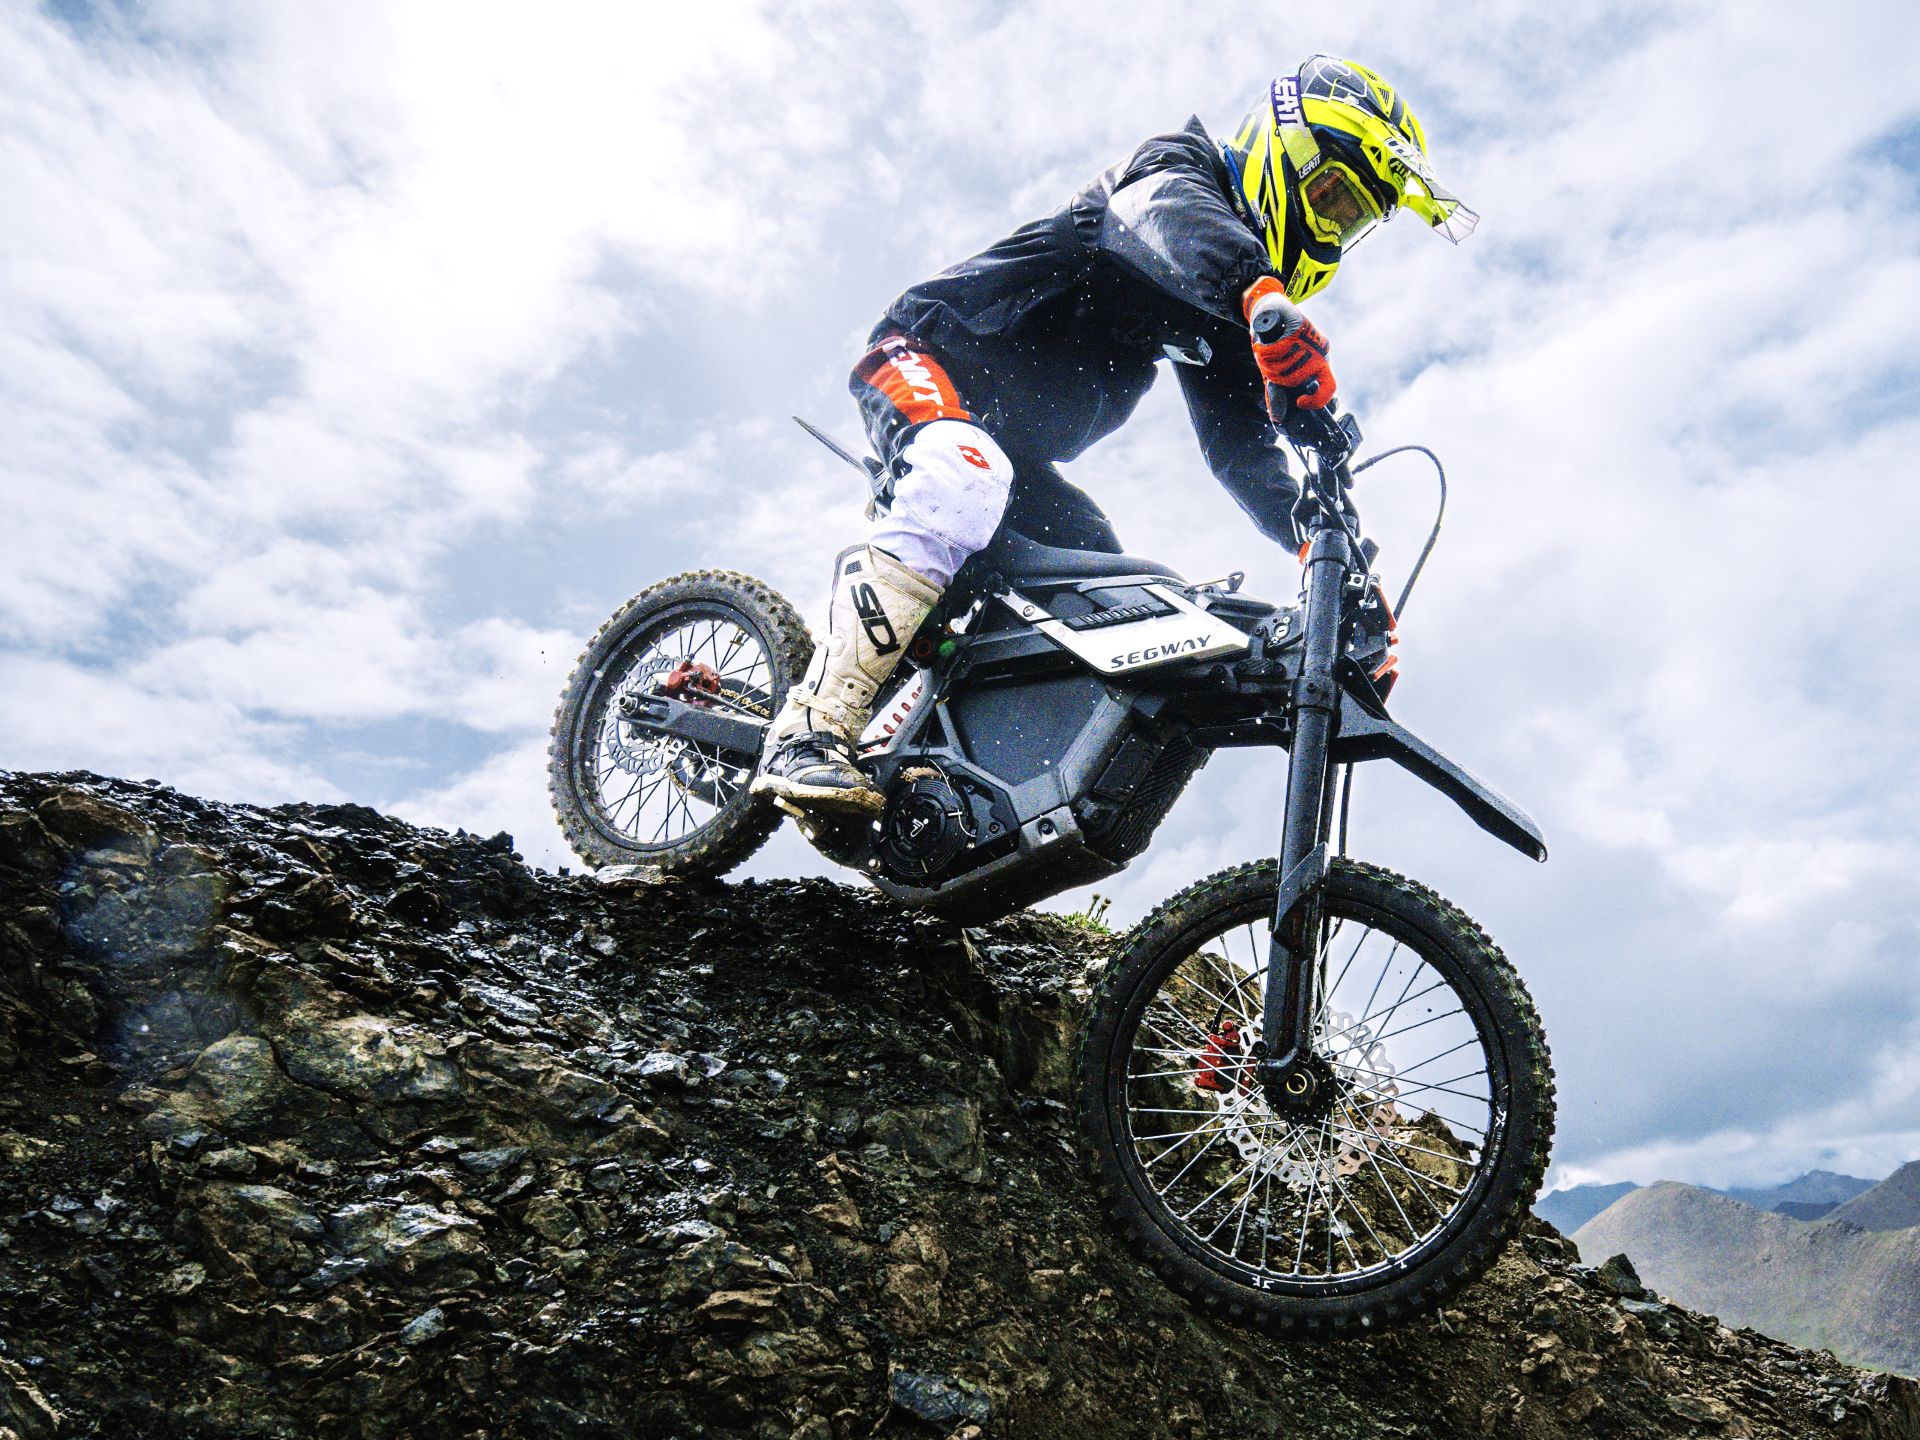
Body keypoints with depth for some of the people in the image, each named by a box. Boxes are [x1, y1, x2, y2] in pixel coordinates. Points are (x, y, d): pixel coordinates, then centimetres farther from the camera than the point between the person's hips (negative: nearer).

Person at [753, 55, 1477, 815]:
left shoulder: (1222, 320, 18)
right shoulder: (1178, 167, -4)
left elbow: (1241, 449, 12)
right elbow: (1174, 222, -30)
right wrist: (1262, 296, -51)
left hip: (1021, 449, 9)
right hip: (933, 354, -8)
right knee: (963, 484, -38)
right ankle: (810, 732, -40)